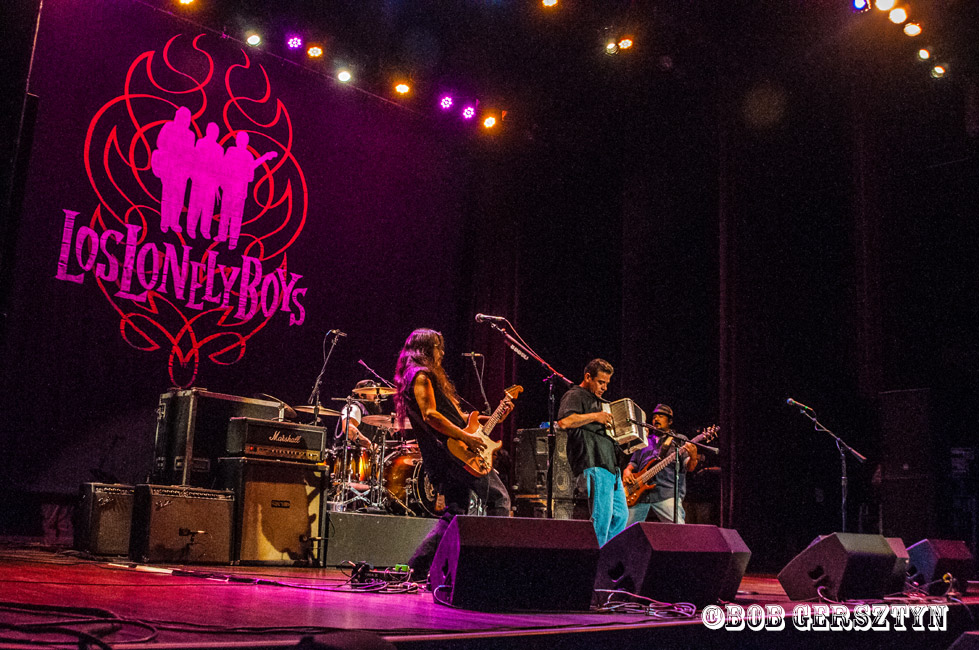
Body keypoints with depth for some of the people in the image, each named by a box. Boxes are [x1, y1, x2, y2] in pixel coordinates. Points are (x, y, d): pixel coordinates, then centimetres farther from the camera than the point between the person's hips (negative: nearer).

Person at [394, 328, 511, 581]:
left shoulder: (422, 376, 25)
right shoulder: (422, 375, -6)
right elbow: (430, 415, -19)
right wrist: (466, 437, -19)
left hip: (439, 456, 10)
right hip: (449, 451, -10)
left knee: (455, 512, 11)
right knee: (498, 498, -6)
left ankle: (417, 568, 8)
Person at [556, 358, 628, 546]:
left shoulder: (596, 401, 27)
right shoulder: (575, 396, -4)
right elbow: (564, 421, -23)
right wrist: (595, 416, -17)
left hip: (610, 464, 10)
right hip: (593, 465, -10)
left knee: (621, 515, 12)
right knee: (601, 516, -11)